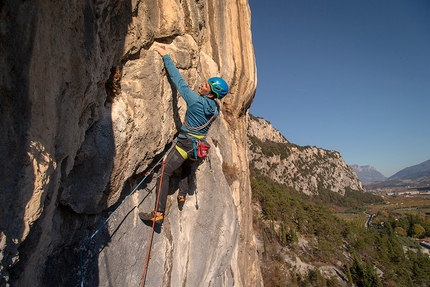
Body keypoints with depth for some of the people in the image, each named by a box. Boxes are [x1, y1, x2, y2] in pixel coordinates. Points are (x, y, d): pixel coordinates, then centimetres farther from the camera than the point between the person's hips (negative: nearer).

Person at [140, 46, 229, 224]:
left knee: (165, 174, -5)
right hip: (198, 147, 7)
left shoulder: (196, 101, -17)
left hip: (185, 144, -7)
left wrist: (165, 56, -6)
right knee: (187, 167, 35)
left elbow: (178, 81, -13)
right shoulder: (216, 109, 1)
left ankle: (159, 213, -8)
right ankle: (182, 195, 32)